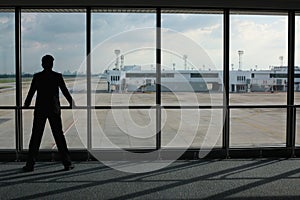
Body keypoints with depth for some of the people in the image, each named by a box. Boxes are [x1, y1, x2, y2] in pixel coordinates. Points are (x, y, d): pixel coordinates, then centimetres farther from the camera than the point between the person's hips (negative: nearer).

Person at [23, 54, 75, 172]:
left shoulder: (37, 77, 0)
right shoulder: (57, 76, -3)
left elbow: (31, 92, 7)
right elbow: (65, 91, 4)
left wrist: (26, 104, 25)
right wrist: (71, 103, 20)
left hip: (40, 110, 1)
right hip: (54, 110, 0)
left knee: (35, 137, 5)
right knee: (59, 136, 4)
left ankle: (30, 164, 6)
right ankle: (67, 163, 6)